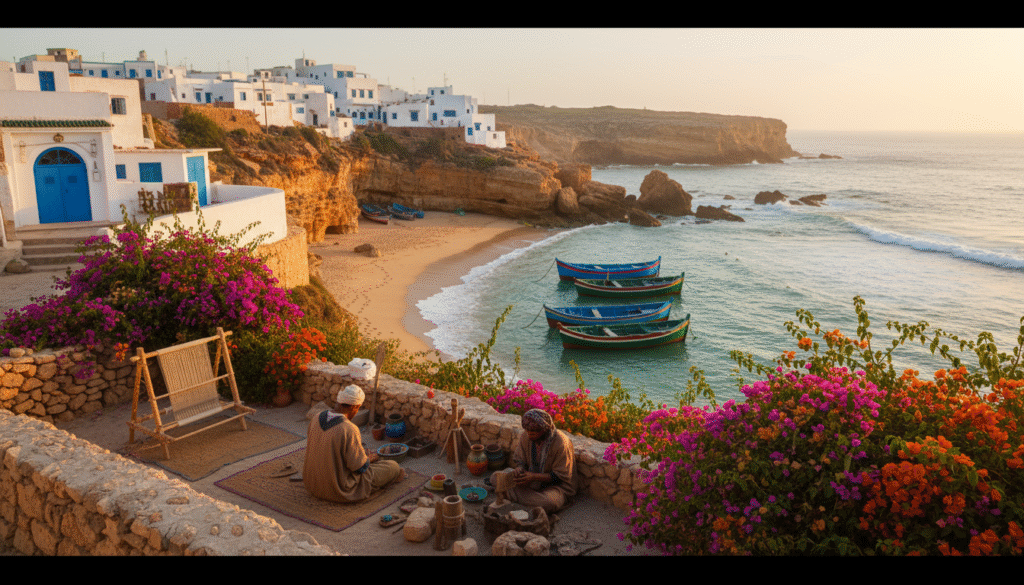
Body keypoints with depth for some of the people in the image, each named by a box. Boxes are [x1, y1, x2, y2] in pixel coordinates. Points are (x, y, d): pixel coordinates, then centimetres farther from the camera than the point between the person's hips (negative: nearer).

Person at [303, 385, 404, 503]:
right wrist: (369, 458, 3)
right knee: (393, 467, 9)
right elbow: (360, 467, -22)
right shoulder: (349, 430, -29)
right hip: (341, 490, -7)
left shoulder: (315, 419, -7)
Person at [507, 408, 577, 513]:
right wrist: (519, 469, -21)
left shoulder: (561, 443, -25)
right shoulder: (526, 436, -8)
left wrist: (534, 477, -28)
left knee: (549, 502, -39)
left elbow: (560, 476, -19)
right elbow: (519, 460, 5)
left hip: (556, 485, -5)